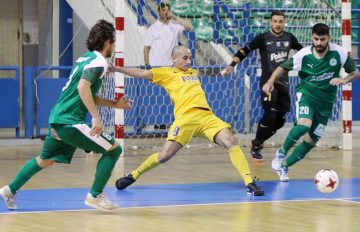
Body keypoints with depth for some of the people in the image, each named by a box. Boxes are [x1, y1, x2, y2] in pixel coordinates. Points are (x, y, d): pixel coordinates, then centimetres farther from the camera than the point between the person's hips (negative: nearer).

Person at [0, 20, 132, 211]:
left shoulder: (85, 59, 17)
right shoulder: (98, 62, -10)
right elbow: (83, 87, -26)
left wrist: (114, 104, 24)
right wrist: (96, 117, -28)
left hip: (57, 119, 9)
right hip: (71, 121, -9)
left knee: (44, 160, 25)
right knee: (113, 149, -3)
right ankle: (95, 195, -1)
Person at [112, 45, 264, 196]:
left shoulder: (193, 73, 28)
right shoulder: (166, 73, 12)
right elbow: (143, 74, 4)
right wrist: (118, 69, -5)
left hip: (206, 116, 5)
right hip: (185, 118, -5)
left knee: (231, 142, -15)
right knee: (164, 155, -11)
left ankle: (249, 182, -15)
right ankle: (133, 176, 12)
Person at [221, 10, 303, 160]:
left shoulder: (289, 38, 5)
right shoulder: (263, 38, -7)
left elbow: (302, 51, 22)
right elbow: (244, 51, -12)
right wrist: (232, 65, -24)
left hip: (283, 83, 5)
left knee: (280, 120, 5)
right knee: (270, 115, -15)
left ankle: (258, 142, 23)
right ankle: (256, 146, 2)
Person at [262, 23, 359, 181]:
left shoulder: (338, 52, -12)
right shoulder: (304, 55, -14)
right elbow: (283, 67, 0)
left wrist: (344, 80, -21)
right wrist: (270, 82, -16)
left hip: (325, 102, 3)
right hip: (306, 94, -3)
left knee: (311, 141, 3)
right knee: (304, 125, -32)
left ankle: (284, 166, 22)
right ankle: (281, 153, -8)